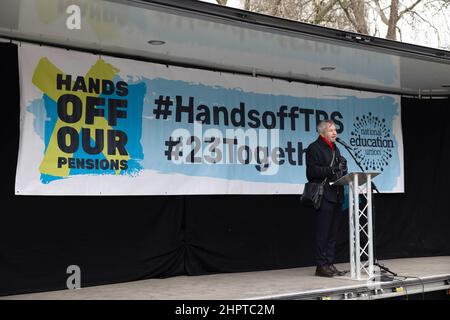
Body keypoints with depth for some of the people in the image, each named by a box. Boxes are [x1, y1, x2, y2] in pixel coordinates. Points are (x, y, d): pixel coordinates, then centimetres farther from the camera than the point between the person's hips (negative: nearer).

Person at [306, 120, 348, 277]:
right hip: (324, 196, -8)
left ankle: (330, 264, 15)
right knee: (323, 233, -6)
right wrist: (332, 170, -22)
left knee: (332, 233, 10)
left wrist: (342, 168, 2)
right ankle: (321, 266, -2)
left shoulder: (335, 149, 21)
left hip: (336, 196, 8)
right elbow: (312, 171, -14)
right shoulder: (314, 148, -4)